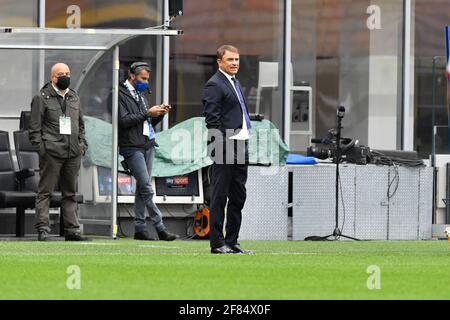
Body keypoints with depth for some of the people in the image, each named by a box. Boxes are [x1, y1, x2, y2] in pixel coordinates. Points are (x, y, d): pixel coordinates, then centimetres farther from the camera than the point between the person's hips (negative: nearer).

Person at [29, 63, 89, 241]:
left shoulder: (74, 98, 18)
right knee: (45, 191, -5)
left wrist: (82, 143, 12)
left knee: (70, 193, 8)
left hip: (73, 153, 6)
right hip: (51, 152, -6)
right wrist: (40, 148, -12)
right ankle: (43, 229, -6)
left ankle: (72, 229, 11)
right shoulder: (42, 98, 0)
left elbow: (81, 124, 26)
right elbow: (34, 128, -3)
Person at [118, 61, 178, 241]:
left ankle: (140, 228, 8)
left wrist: (159, 114, 4)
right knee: (146, 188, -10)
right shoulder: (121, 94, -6)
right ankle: (160, 228, -11)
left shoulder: (141, 95, 21)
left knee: (142, 188, 7)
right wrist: (147, 113, -15)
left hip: (148, 144, 8)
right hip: (132, 147, -8)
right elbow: (123, 120, -16)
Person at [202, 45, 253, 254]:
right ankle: (217, 243, -1)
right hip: (225, 149, -9)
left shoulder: (235, 83, 19)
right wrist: (224, 147, -19)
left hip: (241, 147, 9)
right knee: (219, 198, -4)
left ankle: (232, 241, 18)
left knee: (238, 197, 12)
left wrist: (244, 146, 18)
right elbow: (212, 120, -15)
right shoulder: (214, 85, -10)